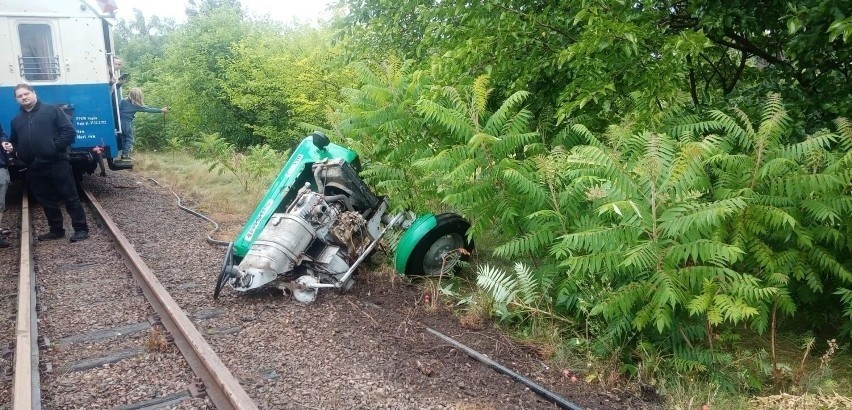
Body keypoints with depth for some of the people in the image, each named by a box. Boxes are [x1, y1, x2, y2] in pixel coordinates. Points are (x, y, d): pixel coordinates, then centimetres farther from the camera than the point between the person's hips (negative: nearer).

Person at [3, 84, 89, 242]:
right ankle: (56, 230, 23)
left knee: (70, 197, -1)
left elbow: (69, 131, -6)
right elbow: (15, 142, 28)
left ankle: (81, 229, 3)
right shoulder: (16, 120, 18)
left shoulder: (52, 110, 2)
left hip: (57, 164, -6)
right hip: (34, 169, 6)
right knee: (46, 201, 12)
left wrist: (56, 147, -14)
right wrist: (10, 147, 5)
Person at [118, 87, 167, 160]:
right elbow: (148, 109, -1)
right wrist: (161, 110, 4)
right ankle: (125, 155, -3)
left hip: (120, 122, 5)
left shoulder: (123, 101, 3)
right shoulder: (136, 105, -6)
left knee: (124, 138, 16)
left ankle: (123, 154, 18)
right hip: (127, 123, -5)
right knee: (129, 139, 4)